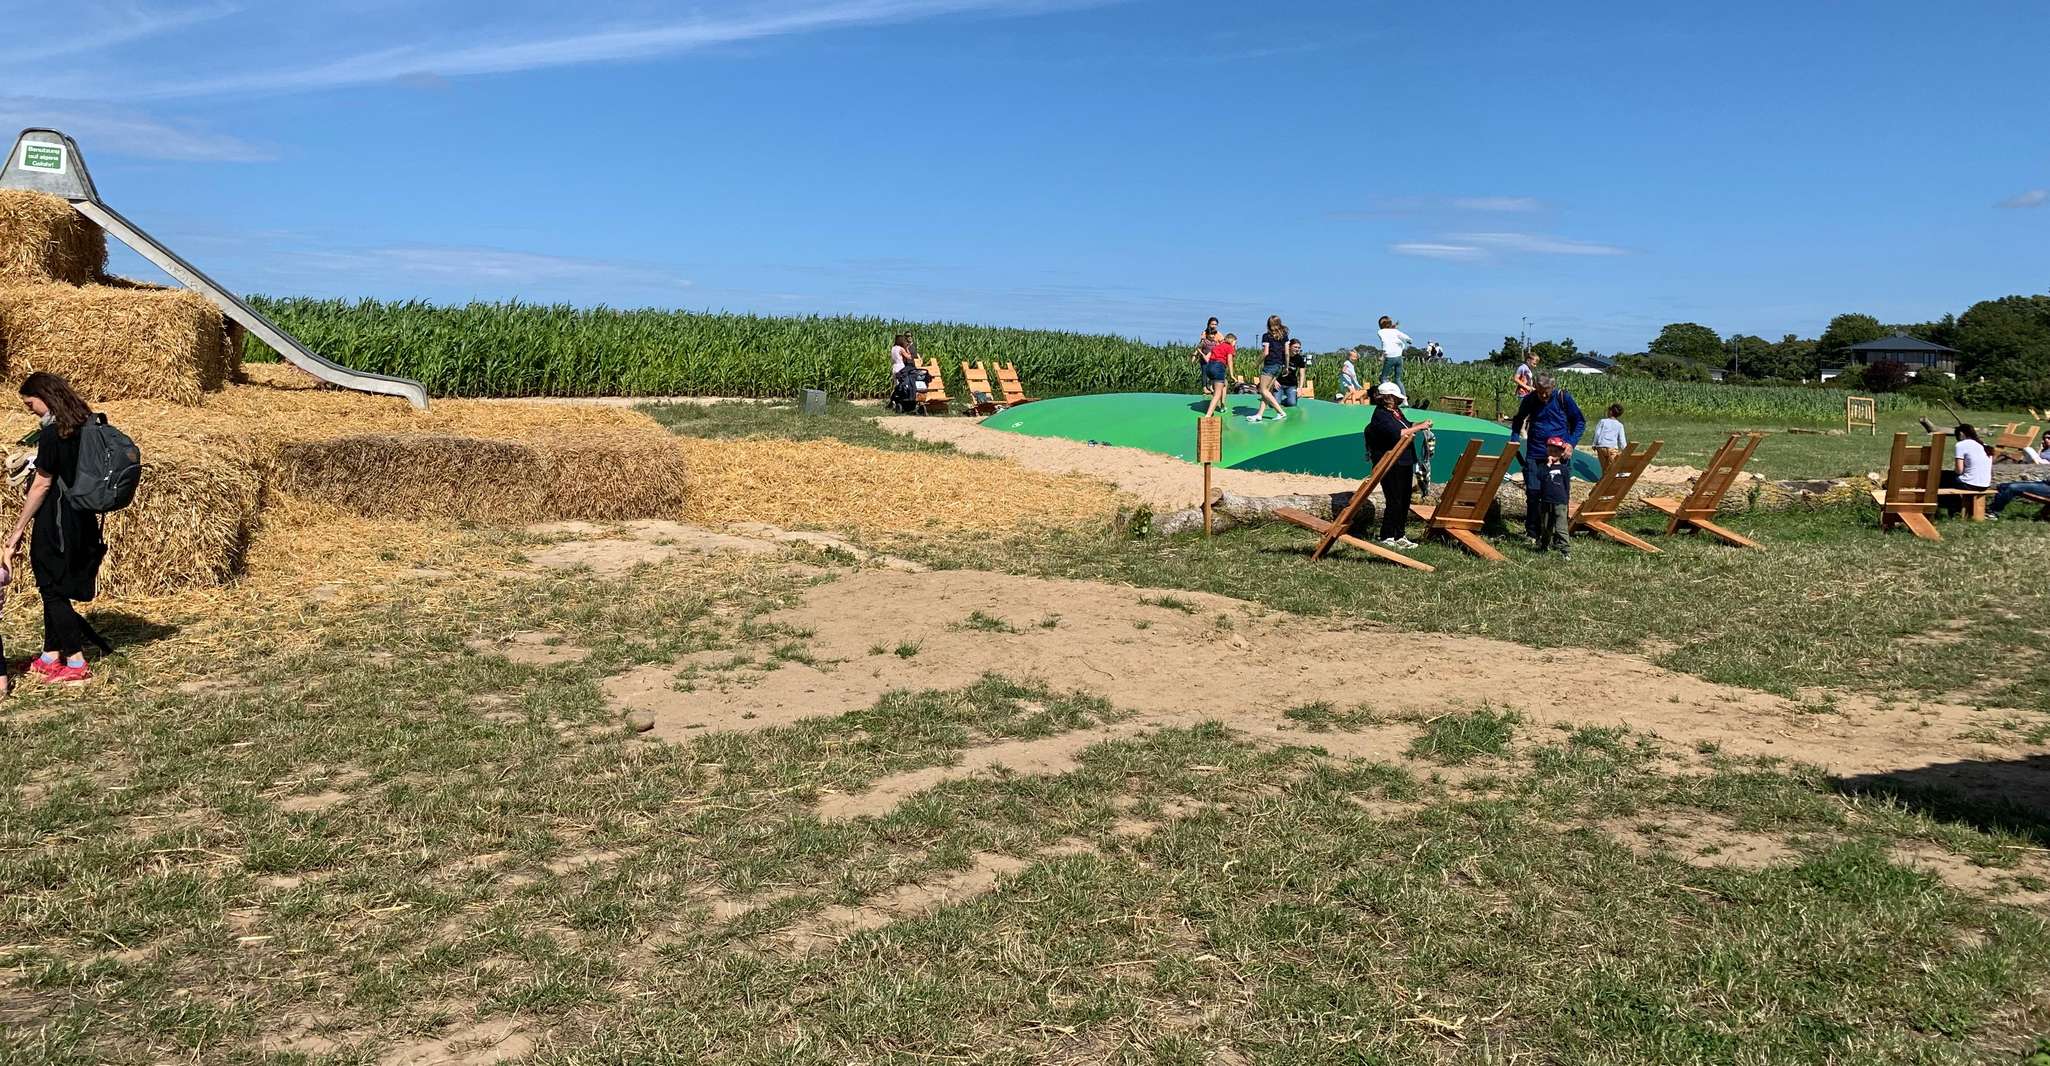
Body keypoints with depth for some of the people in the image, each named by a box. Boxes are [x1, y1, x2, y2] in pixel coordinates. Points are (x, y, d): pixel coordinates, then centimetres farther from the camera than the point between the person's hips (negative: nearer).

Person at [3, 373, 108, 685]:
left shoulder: (53, 432, -17)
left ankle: (77, 664, 0)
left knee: (53, 590, -1)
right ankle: (51, 657, 23)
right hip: (80, 519, 9)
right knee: (54, 588, 16)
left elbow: (42, 484, -16)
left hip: (56, 521, -8)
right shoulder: (85, 424, 8)